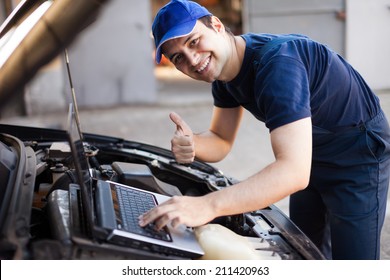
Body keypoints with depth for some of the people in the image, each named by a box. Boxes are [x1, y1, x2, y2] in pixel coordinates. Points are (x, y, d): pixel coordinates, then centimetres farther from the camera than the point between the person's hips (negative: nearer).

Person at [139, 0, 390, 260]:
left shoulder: (276, 62, -37)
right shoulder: (223, 72, -7)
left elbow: (294, 171, -46)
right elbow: (221, 142, 0)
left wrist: (208, 206, -56)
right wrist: (191, 144, -25)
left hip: (358, 154, -8)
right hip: (313, 157, 8)